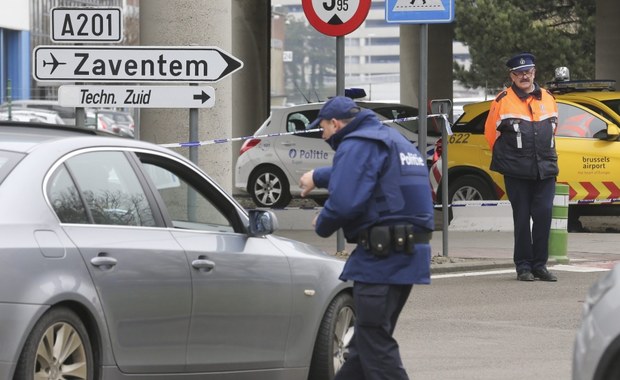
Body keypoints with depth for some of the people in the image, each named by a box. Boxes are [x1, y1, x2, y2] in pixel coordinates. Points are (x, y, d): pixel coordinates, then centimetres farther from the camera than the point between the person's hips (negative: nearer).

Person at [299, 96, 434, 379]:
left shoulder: (357, 145, -10)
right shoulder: (393, 140, 23)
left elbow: (344, 202, -23)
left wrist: (322, 225, -4)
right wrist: (317, 177, 56)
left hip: (382, 256, -10)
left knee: (375, 345, -8)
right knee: (367, 338, 16)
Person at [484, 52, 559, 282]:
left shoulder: (548, 99, 11)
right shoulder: (503, 101, -1)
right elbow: (490, 132, 7)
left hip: (546, 170, 3)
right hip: (516, 173, -3)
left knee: (544, 215, -3)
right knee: (522, 218, -1)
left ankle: (539, 265, 6)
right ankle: (524, 266, 5)